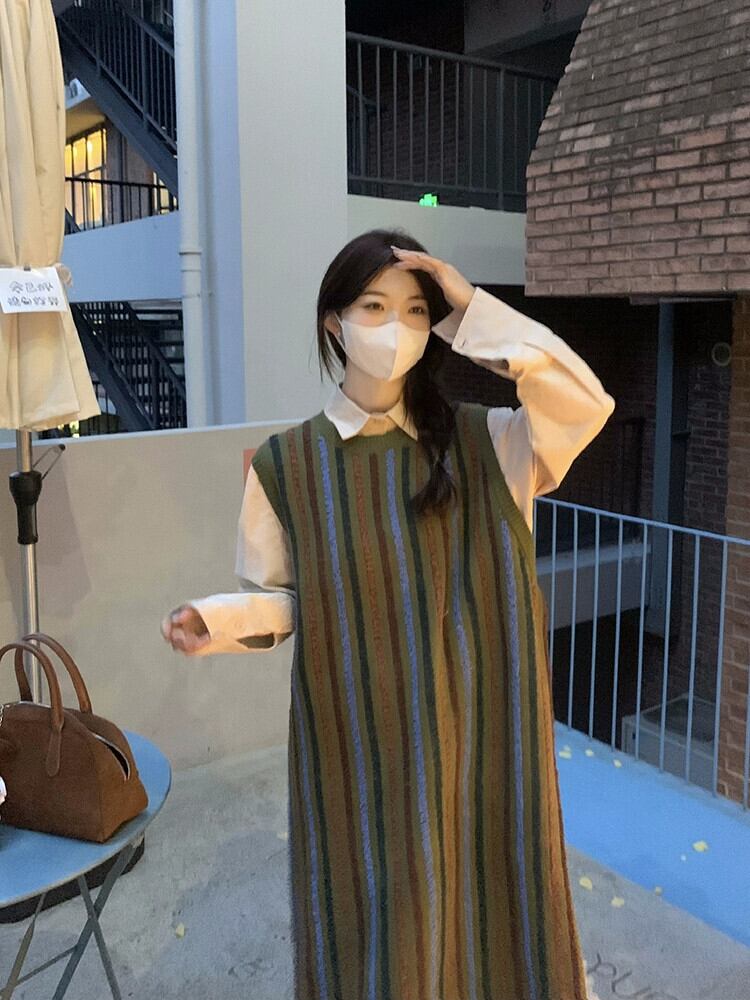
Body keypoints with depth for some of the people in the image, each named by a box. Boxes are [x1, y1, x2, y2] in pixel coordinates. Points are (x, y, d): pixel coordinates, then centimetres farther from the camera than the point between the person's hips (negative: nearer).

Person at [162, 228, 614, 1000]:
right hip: (358, 742, -1)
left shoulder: (483, 441, -3)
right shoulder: (287, 461, -5)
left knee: (483, 901, 16)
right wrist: (217, 620, -21)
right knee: (377, 921, 12)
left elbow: (588, 406, -19)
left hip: (473, 734, 1)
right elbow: (281, 599, 0)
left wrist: (476, 313, -18)